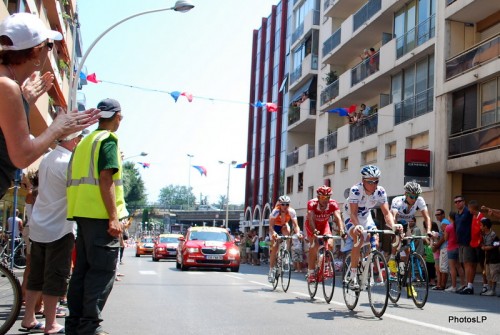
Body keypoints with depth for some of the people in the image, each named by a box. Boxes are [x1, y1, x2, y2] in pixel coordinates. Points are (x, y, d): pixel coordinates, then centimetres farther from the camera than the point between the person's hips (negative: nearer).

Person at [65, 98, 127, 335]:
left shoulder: (85, 141, 20)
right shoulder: (108, 140, -7)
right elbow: (105, 178, -16)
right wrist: (113, 217, -19)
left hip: (82, 213, 9)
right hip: (100, 214, -9)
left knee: (83, 268, 12)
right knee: (103, 269, -6)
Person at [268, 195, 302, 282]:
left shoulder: (291, 211, -26)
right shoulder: (275, 211, -32)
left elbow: (295, 225, -30)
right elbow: (271, 225, -38)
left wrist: (298, 233, -50)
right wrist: (273, 233, -57)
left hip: (283, 226, 2)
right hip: (275, 227, -2)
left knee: (287, 229, -33)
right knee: (275, 247, -14)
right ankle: (271, 271, -4)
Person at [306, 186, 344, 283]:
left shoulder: (333, 204, -27)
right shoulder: (312, 203, -32)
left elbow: (338, 217, -38)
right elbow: (311, 218, -44)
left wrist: (342, 230, -55)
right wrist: (314, 231, -61)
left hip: (324, 225, 2)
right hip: (312, 225, -2)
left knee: (330, 245, -19)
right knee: (314, 246, -21)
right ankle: (310, 273, -12)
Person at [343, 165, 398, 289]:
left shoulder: (380, 191, -20)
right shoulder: (355, 190, -31)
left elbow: (386, 213, -23)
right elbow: (353, 213, -38)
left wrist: (393, 225, -43)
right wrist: (357, 226, -59)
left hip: (366, 217, 5)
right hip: (351, 217, -5)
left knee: (374, 242, -12)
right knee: (358, 239, -29)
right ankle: (353, 278, -27)